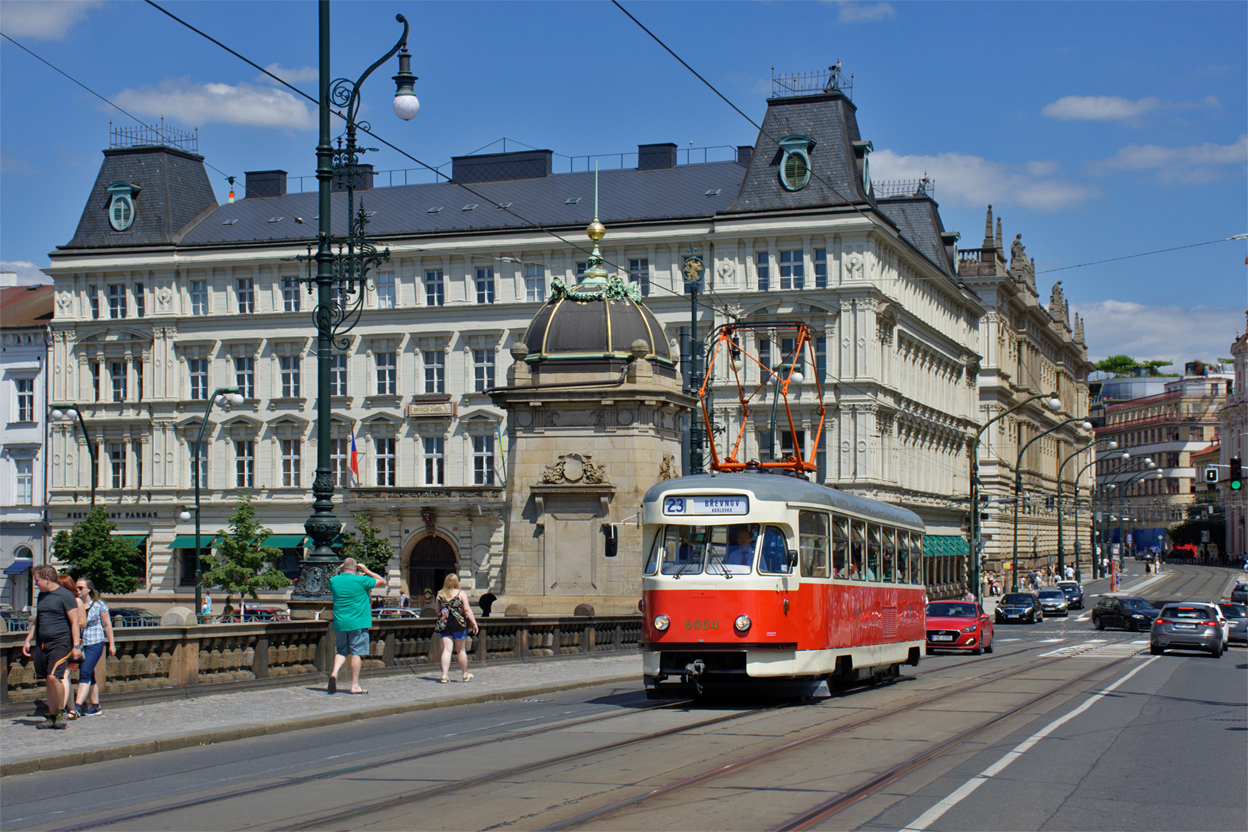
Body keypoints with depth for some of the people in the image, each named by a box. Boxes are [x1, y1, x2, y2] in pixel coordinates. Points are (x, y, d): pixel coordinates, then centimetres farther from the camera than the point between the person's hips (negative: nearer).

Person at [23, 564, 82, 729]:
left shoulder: (65, 595, -8)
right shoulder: (42, 596, 15)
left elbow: (74, 622, -10)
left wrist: (76, 646, -15)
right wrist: (28, 640, 20)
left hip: (60, 643, -7)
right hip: (42, 644, 7)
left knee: (53, 677, -19)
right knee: (49, 680, 7)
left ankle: (61, 712, -2)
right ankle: (52, 716, 13)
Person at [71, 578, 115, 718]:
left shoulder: (98, 605, -4)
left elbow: (107, 625, 3)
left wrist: (111, 644, 5)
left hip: (94, 643, -5)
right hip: (79, 643, 5)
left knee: (85, 673, -16)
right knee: (90, 676, 11)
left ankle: (78, 706, -21)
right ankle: (96, 707, 20)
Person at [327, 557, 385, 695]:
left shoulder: (334, 581, 3)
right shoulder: (361, 580, -9)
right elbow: (382, 582, 2)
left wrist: (341, 571, 24)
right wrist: (367, 571, 8)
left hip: (340, 623, 4)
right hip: (358, 622, -4)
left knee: (341, 651, 15)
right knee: (357, 652, 1)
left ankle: (334, 673, -10)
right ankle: (355, 685, 2)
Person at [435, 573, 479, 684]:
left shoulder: (440, 595, 6)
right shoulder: (461, 593, -3)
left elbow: (438, 611, 13)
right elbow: (467, 610, -7)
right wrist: (474, 623, -4)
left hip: (444, 625, 2)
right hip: (458, 624, -2)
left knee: (446, 650, 1)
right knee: (461, 650, 8)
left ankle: (444, 675, -11)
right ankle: (465, 675, 20)